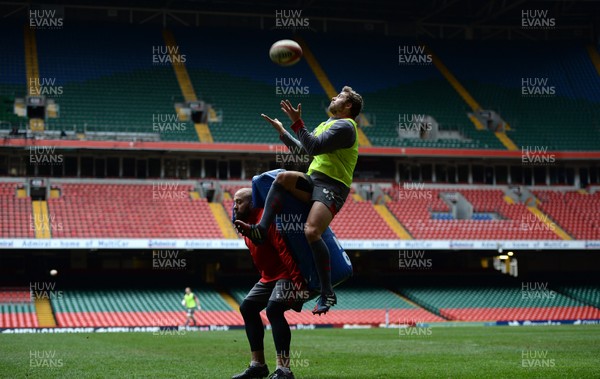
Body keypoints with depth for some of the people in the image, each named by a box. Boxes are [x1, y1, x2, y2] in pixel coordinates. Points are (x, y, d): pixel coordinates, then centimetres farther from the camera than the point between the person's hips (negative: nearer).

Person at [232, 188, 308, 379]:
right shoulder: (246, 224, 10)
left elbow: (285, 249, -30)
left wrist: (298, 281, -35)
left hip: (288, 275, -11)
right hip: (269, 276, 11)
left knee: (273, 309, -28)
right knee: (247, 307, 11)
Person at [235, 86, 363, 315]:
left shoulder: (344, 126, -7)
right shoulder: (325, 125, 25)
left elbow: (314, 147, -18)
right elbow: (302, 149, 32)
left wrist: (297, 123, -18)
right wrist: (281, 131, 30)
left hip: (332, 187, -9)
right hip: (313, 180, 9)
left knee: (311, 231, -27)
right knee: (283, 177, -17)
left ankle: (327, 293, -18)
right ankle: (261, 230, -25)